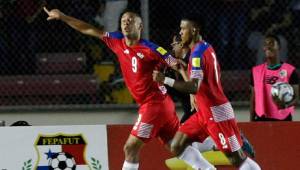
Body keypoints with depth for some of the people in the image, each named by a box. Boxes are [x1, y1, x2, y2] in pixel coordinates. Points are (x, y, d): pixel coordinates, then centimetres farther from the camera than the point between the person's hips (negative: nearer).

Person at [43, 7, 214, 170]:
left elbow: (178, 66, -13)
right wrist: (62, 17, 10)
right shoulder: (118, 42, 6)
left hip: (154, 104, -7)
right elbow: (90, 30, 11)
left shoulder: (150, 49, -14)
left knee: (130, 147, -7)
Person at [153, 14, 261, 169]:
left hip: (216, 112, -10)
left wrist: (165, 80, -30)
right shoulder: (206, 48, 11)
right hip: (205, 112, 10)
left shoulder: (198, 53, -18)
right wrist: (180, 69, 21)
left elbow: (194, 87, -30)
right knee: (177, 146, 6)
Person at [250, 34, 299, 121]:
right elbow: (253, 98, 12)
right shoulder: (256, 71, 8)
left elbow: (295, 97, -3)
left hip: (283, 119, -2)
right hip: (262, 119, 2)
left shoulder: (290, 70, -2)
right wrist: (252, 121, 8)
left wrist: (286, 105, -24)